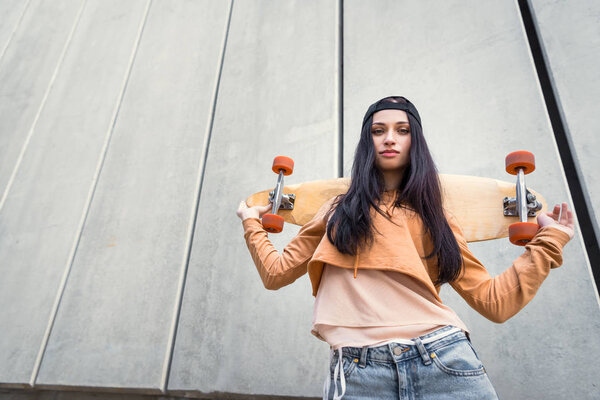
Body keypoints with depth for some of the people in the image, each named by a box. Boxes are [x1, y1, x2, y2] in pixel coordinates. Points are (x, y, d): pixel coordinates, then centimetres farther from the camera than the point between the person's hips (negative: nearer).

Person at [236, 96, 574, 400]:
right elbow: (276, 272, 14)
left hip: (444, 362, 1)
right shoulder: (340, 211, 14)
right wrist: (252, 223, 24)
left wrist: (549, 240, 15)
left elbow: (495, 302, 10)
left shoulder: (436, 219, 14)